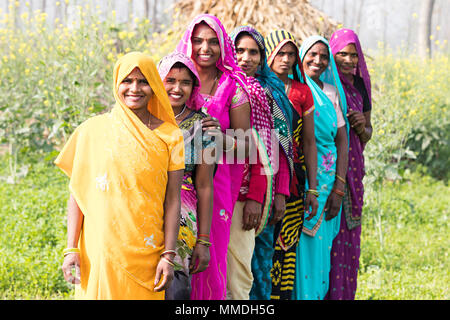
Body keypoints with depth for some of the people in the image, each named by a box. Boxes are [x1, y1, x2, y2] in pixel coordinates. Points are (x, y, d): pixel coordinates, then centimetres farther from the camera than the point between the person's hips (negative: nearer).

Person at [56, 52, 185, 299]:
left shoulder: (169, 136, 3)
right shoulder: (92, 130, 3)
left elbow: (172, 201, 1)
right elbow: (78, 193, 3)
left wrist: (168, 256, -5)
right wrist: (71, 249, -3)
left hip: (146, 253, 0)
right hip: (98, 249, 0)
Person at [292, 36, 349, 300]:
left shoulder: (333, 92, 10)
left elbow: (342, 142, 7)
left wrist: (338, 188, -1)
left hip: (327, 180, 4)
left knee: (320, 245, 8)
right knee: (299, 245, -3)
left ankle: (317, 293, 19)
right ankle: (299, 294, 8)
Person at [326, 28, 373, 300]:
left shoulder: (359, 86, 12)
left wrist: (362, 127, -2)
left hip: (352, 167, 6)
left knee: (349, 234, 9)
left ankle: (345, 293, 19)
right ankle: (325, 293, -1)